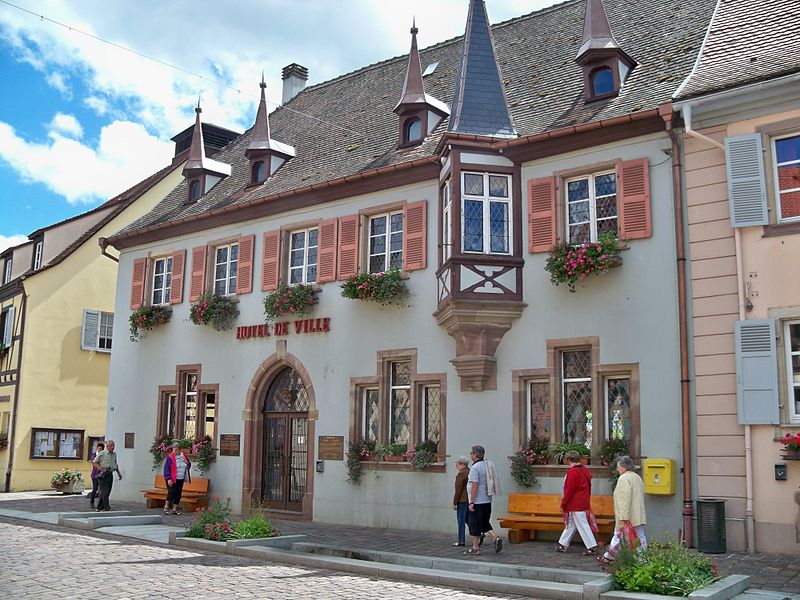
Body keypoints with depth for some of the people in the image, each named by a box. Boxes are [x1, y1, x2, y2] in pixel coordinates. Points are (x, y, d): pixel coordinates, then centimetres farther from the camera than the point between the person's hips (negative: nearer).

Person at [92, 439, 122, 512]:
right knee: (105, 491, -12)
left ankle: (99, 507, 19)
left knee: (107, 492, 8)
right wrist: (101, 469, -17)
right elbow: (94, 463, -5)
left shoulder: (114, 454, 15)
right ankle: (107, 508, -15)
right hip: (103, 475, -7)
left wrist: (119, 473, 23)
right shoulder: (102, 453, -6)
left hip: (110, 474, 7)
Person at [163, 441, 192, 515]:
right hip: (172, 479, -5)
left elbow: (188, 466, 19)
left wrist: (187, 463, -5)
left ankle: (174, 509, 13)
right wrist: (168, 478, -18)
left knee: (178, 493, 5)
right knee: (172, 492, -11)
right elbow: (166, 468, -11)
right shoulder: (170, 457, -8)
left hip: (180, 479, 5)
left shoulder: (183, 456, 7)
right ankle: (166, 506, 8)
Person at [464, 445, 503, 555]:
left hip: (478, 501, -9)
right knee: (484, 522, 18)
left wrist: (471, 502, -17)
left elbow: (475, 486, -21)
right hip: (487, 500, 9)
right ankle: (495, 538, 2)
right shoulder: (488, 465, 11)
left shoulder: (475, 468, -16)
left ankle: (475, 548, 6)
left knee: (474, 524, 1)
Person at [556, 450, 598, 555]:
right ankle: (563, 544, 23)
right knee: (570, 524, 16)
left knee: (582, 525, -4)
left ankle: (592, 547, -1)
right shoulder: (585, 471, 9)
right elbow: (588, 488, 15)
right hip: (584, 502, 9)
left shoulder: (572, 472, -18)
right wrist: (587, 501, 22)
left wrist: (563, 505, -10)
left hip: (576, 505, -9)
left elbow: (569, 490, -18)